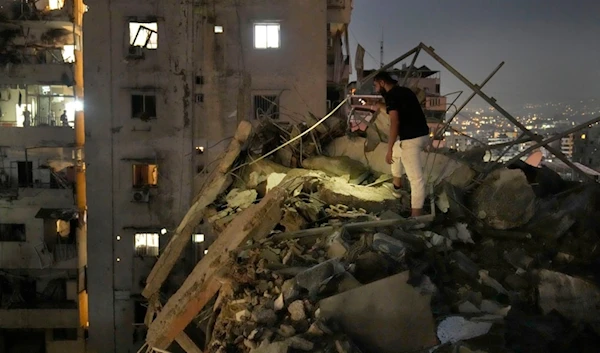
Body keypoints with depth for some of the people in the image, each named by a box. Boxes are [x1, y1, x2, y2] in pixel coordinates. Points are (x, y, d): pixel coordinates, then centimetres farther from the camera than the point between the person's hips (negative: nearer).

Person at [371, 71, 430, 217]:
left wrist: (389, 149, -18)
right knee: (396, 152, 35)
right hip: (423, 134, 9)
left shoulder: (390, 95, -10)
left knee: (416, 178, -9)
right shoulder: (406, 91, 17)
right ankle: (396, 186, 49)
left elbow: (394, 122, -20)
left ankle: (416, 218, -8)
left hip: (411, 139, -9)